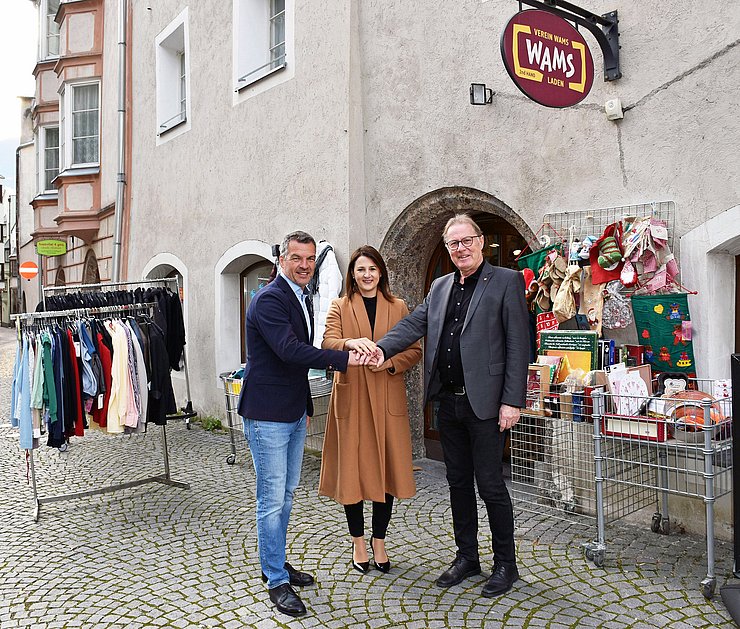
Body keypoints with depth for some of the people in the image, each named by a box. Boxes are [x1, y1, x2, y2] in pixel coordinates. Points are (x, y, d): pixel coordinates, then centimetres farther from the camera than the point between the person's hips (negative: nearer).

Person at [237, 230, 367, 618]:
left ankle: (276, 563, 34)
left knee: (286, 494, 18)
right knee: (272, 499, 0)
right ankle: (276, 581, 13)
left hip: (294, 414, 9)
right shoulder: (269, 299, -17)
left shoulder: (301, 298, 11)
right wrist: (344, 359, -30)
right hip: (267, 414, -9)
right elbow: (290, 350, -29)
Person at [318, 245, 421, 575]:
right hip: (352, 399, -1)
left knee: (387, 468, 5)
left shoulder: (398, 307, 10)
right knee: (352, 470, 4)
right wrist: (350, 343, -33)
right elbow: (327, 343, -11)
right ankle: (358, 543, 21)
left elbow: (415, 350, 6)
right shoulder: (339, 307, 6)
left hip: (387, 399, 1)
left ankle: (379, 541, 23)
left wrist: (390, 362, -13)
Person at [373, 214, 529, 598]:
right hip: (448, 403, 6)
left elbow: (518, 345, -10)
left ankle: (505, 565, 21)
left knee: (490, 484, 2)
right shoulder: (440, 287, 13)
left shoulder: (506, 282, -5)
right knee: (458, 482, 15)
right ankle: (467, 557, 31)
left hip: (485, 403, -6)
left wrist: (512, 402, -15)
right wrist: (382, 349, -15)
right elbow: (413, 324, 4)